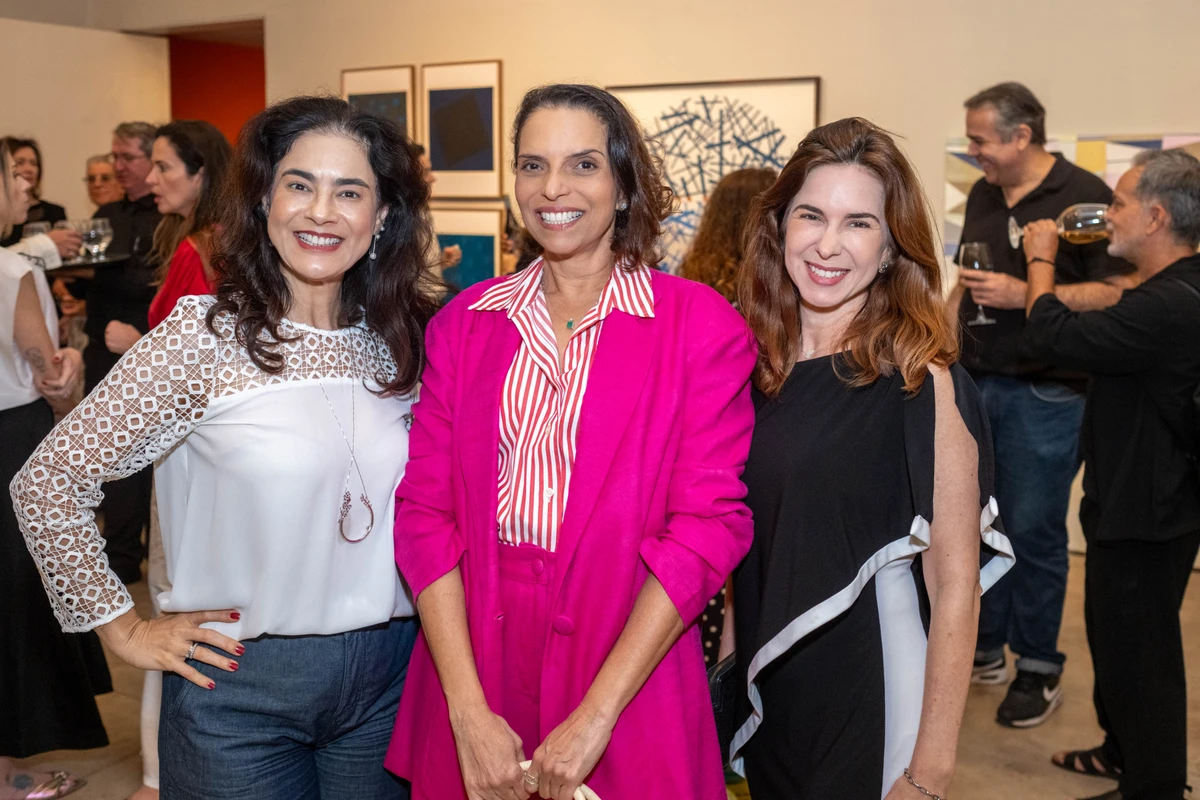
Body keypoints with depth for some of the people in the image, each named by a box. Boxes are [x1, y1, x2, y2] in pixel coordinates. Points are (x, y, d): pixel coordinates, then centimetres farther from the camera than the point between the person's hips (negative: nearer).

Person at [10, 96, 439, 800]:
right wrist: (123, 628, -6)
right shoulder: (204, 337, -12)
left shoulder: (397, 342, 1)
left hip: (387, 674, 4)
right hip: (243, 682, -4)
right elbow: (47, 483, -9)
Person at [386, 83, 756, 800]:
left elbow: (708, 525, -11)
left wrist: (595, 718, -16)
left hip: (628, 661, -2)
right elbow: (425, 511, -2)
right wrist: (469, 714, -11)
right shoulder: (466, 321, 3)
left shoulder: (700, 325, -5)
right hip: (472, 653, 3)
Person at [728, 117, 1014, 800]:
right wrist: (728, 661, 9)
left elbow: (954, 590, -16)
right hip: (765, 691, 5)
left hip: (869, 700, -5)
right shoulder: (757, 365, -2)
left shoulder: (921, 382, -17)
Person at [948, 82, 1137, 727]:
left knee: (1033, 531, 1)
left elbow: (1120, 292, -16)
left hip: (1044, 394, -6)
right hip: (975, 383, 7)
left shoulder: (1085, 197, -10)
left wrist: (1024, 295, -22)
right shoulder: (983, 196, 11)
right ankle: (984, 650, 27)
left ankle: (1039, 668, 18)